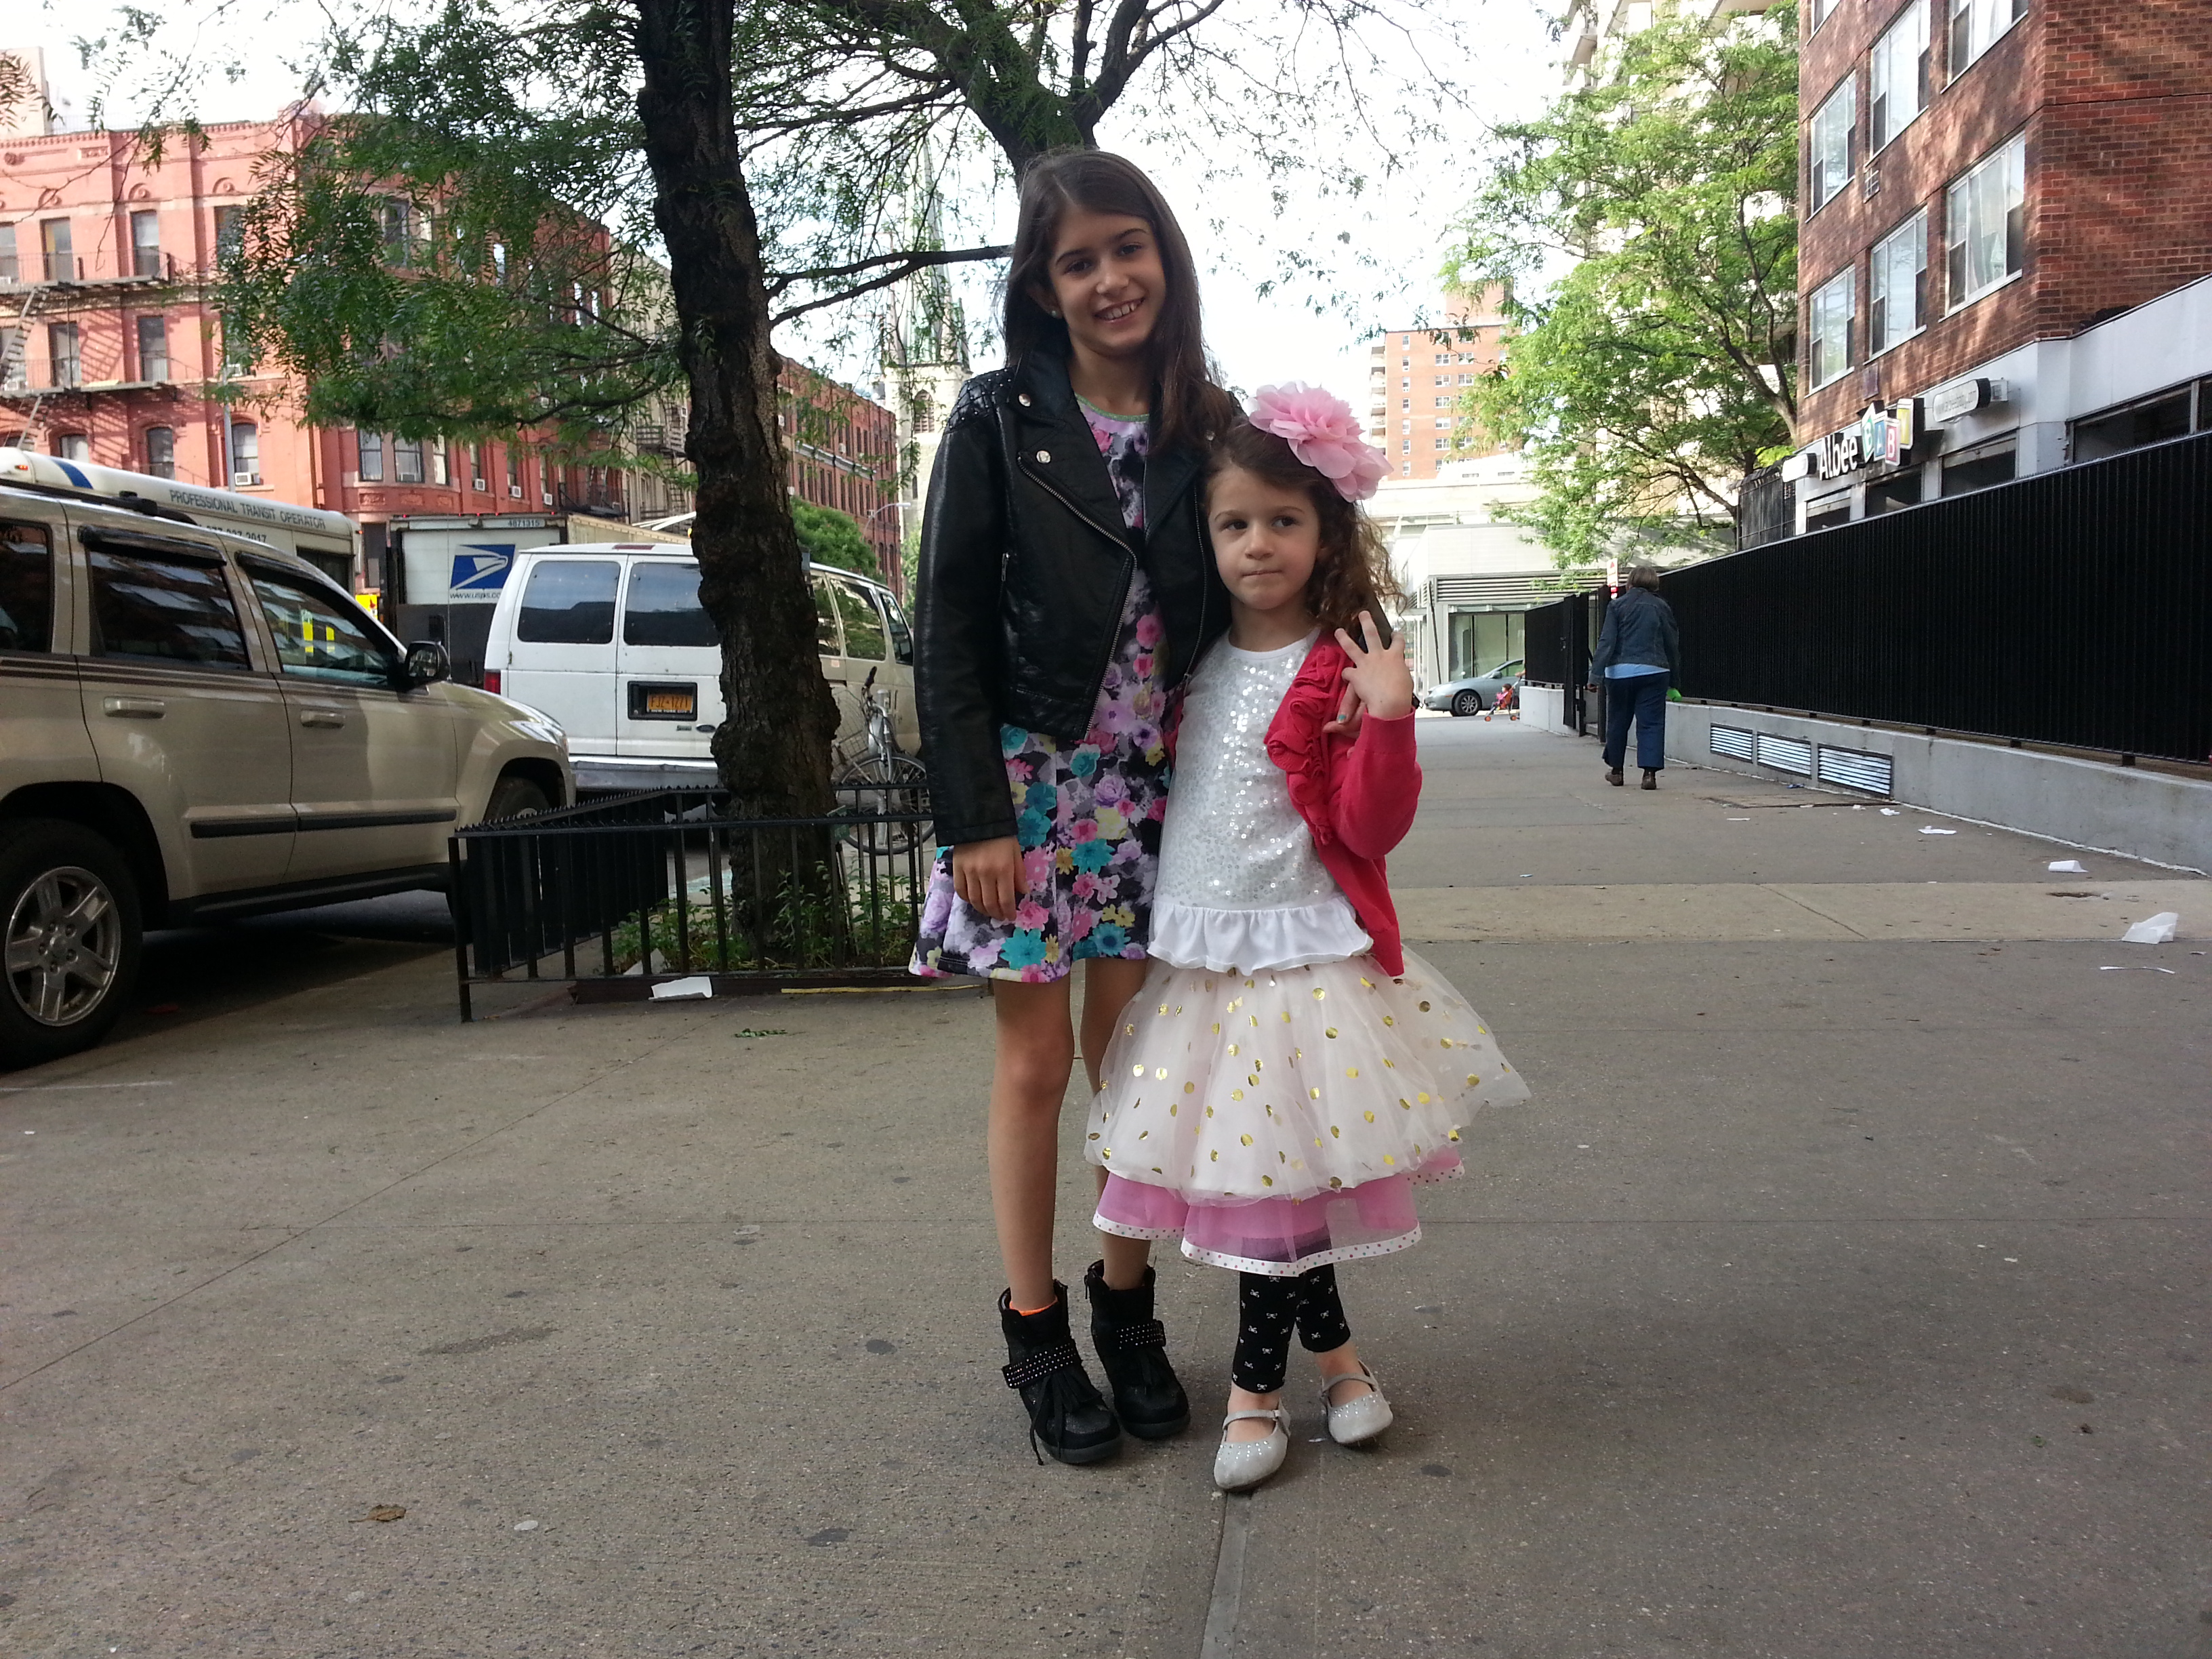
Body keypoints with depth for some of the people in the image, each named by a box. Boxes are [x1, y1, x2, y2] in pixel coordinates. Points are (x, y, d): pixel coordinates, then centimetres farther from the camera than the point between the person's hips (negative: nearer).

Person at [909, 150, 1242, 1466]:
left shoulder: (1212, 424, 5)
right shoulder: (1000, 420, -4)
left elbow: (1241, 606, 10)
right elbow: (949, 627, -7)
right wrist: (975, 817, -12)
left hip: (1158, 783, 3)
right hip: (1033, 775, -3)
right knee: (1038, 1060, 4)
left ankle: (1128, 1309, 25)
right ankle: (1036, 1334, 17)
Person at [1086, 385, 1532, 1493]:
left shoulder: (1344, 669, -7)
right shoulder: (1197, 665, 9)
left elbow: (1373, 829, -15)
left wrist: (1389, 720, -28)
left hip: (1301, 956, -5)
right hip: (1196, 955, 5)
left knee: (1265, 1168, 1)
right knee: (1272, 1174, 11)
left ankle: (1256, 1386, 19)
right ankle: (1332, 1352, 30)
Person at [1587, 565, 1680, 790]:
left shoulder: (1617, 606, 3)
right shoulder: (1662, 607, 7)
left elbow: (1606, 642, -6)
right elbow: (1672, 645, 10)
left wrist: (1596, 673, -8)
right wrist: (1674, 679, 17)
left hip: (1620, 671, 0)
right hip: (1654, 671, 0)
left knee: (1618, 721, 13)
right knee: (1651, 723, 0)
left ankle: (1616, 771, 23)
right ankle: (1650, 772, -11)